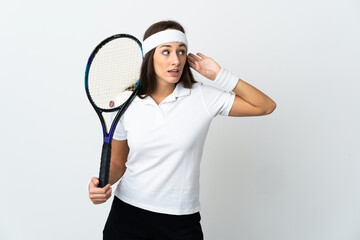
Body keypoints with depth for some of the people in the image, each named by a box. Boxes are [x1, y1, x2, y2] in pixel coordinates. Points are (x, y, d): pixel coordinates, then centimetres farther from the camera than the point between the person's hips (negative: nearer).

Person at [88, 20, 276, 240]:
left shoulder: (203, 97, -8)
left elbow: (266, 106, -4)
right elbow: (118, 163, 7)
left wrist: (219, 75, -11)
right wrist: (103, 183, -15)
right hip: (127, 213, 1)